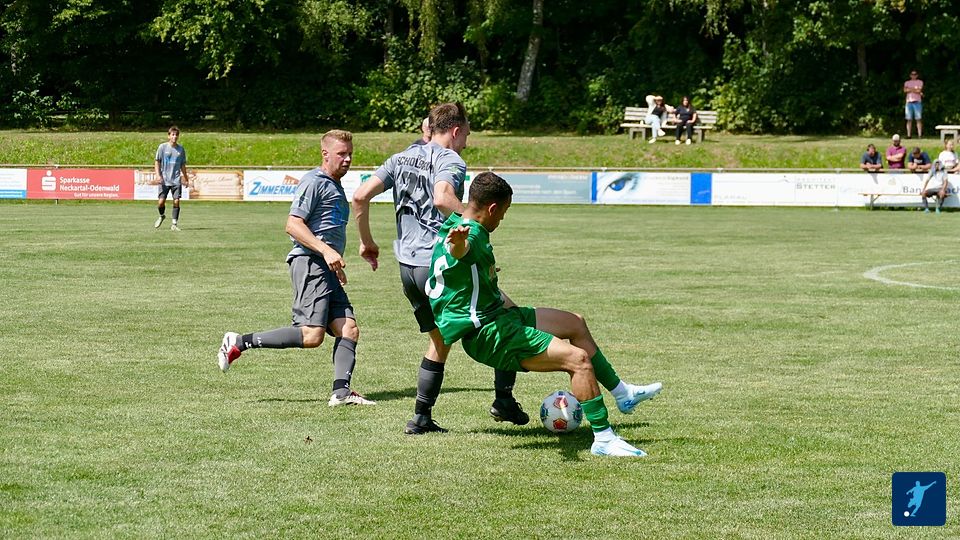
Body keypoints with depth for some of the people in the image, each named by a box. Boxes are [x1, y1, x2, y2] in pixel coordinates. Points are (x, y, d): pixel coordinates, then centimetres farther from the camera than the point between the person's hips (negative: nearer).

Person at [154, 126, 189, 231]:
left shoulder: (181, 149, 8)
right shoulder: (162, 147, 0)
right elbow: (157, 162, 2)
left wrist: (186, 179, 19)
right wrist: (158, 175, -10)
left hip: (176, 180, 2)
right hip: (164, 180, -2)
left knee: (176, 201, -6)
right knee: (161, 201, -5)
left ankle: (174, 224, 3)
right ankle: (162, 216, 27)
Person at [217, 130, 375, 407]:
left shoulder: (336, 187, 24)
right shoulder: (313, 182, -6)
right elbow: (293, 225, -15)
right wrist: (326, 250, -22)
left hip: (327, 269, 10)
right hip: (309, 262, -10)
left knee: (348, 329, -3)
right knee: (312, 335, -18)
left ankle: (341, 392, -8)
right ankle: (238, 342, -11)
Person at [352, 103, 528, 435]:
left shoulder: (401, 159, 13)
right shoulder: (451, 161, -9)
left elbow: (360, 197, 6)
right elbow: (442, 198, -31)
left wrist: (367, 242, 15)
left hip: (408, 268, 8)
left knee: (440, 341, 22)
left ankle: (421, 418, 17)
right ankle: (504, 401, 7)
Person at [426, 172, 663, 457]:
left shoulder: (461, 225, 9)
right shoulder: (470, 235, -24)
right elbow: (460, 250, -51)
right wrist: (458, 242, -76)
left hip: (496, 315, 11)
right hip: (487, 335, -11)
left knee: (575, 323, 24)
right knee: (578, 359, -21)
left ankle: (623, 394, 38)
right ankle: (603, 439, -17)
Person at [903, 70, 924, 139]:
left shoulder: (920, 82, 10)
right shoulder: (907, 82, 15)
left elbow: (919, 90, -5)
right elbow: (905, 90, -3)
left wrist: (910, 89, -1)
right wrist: (915, 90, -5)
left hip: (917, 102, -2)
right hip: (909, 102, 2)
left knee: (919, 119, -7)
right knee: (909, 119, -1)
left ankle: (920, 134, -10)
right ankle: (908, 135, 0)